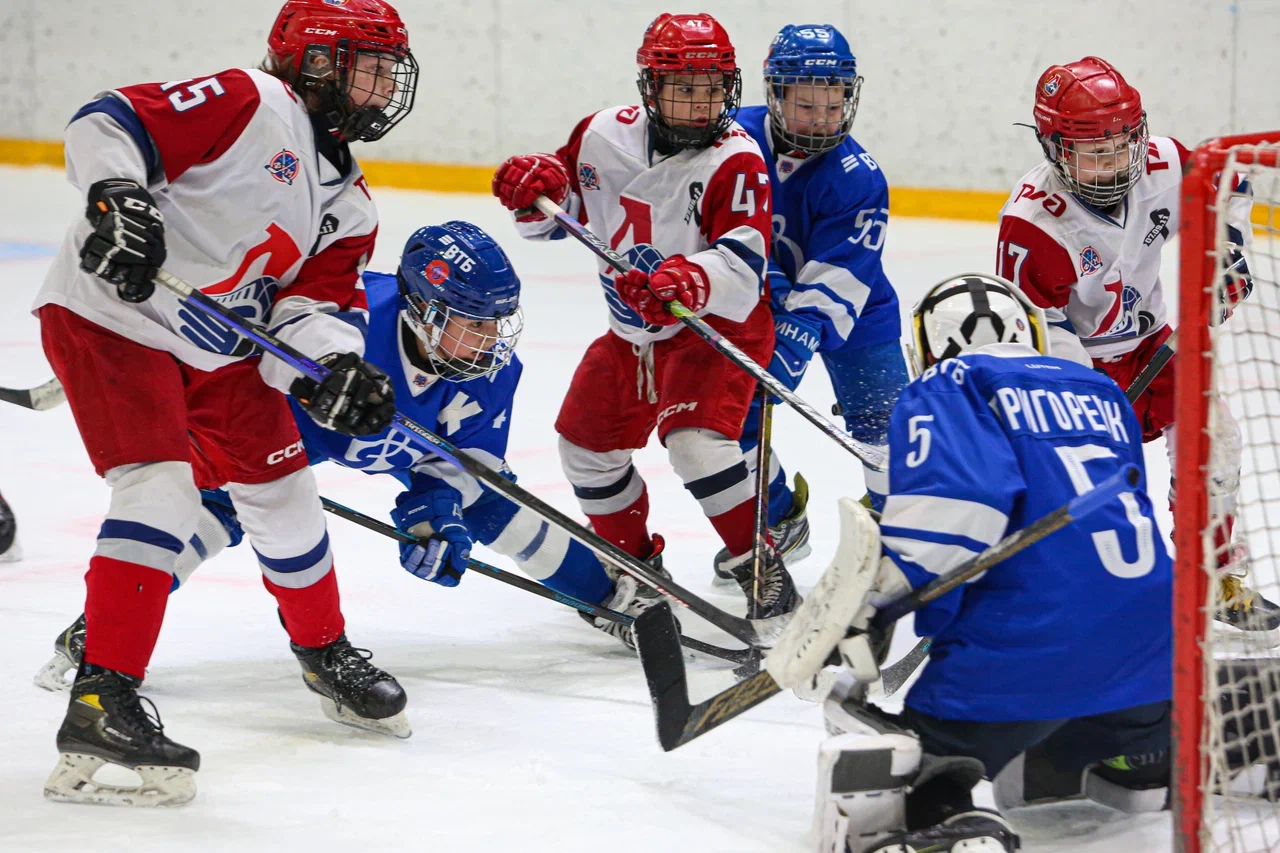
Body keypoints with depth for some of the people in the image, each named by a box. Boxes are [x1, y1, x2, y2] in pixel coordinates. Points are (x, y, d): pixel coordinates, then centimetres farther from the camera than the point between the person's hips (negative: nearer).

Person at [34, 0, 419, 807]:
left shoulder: (347, 203, 10)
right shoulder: (251, 105, -16)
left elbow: (317, 299, 2)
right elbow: (110, 123, -22)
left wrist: (338, 368, -19)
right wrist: (116, 194, -41)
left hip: (218, 348, 9)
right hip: (110, 316, -9)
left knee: (282, 488, 15)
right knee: (163, 489, -23)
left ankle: (324, 650, 40)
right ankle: (102, 701, -25)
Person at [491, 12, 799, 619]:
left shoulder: (736, 160, -20)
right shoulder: (605, 134, -4)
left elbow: (743, 266, -30)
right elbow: (562, 203, 12)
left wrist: (689, 280, -49)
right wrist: (535, 185, -12)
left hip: (718, 323, -7)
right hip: (631, 332, 7)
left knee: (696, 439, -27)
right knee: (586, 443, 14)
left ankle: (758, 563, -14)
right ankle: (632, 561, 36)